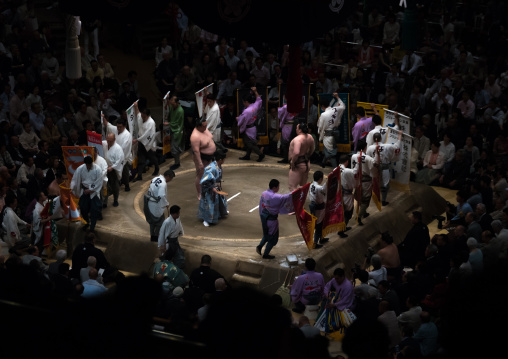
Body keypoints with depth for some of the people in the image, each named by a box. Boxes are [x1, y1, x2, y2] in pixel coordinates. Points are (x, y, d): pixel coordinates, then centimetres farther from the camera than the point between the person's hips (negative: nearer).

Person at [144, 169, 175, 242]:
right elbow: (162, 196, -30)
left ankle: (152, 236, 31)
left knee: (152, 220, 21)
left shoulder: (155, 179, 8)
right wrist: (166, 204, -14)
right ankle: (156, 236, 16)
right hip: (156, 205, -9)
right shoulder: (163, 183, -22)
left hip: (149, 203, 9)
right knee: (160, 221, 8)